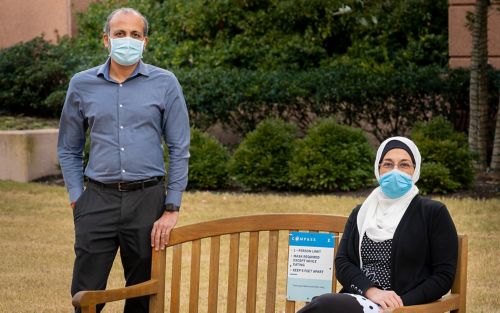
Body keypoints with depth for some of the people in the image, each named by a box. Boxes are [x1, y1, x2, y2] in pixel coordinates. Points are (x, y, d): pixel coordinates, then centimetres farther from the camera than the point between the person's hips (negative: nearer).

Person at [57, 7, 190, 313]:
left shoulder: (165, 84, 1)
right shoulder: (82, 85, 6)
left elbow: (179, 149, 1)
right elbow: (68, 149, 14)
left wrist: (172, 209, -5)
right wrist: (77, 199, 4)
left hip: (147, 198, -1)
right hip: (99, 199, 1)